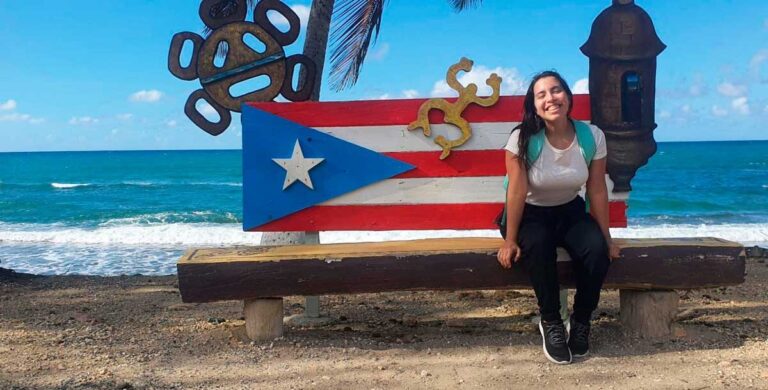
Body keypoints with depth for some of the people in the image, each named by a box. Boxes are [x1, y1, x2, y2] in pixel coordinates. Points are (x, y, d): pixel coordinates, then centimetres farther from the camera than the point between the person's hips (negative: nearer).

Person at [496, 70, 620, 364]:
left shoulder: (592, 136, -13)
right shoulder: (522, 139, -21)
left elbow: (597, 191, -7)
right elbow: (517, 192, -19)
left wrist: (606, 238, -3)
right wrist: (510, 240, -18)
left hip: (570, 212, 3)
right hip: (530, 214, -2)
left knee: (597, 250, -26)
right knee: (537, 246, -35)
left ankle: (581, 320, -2)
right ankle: (550, 323, -13)